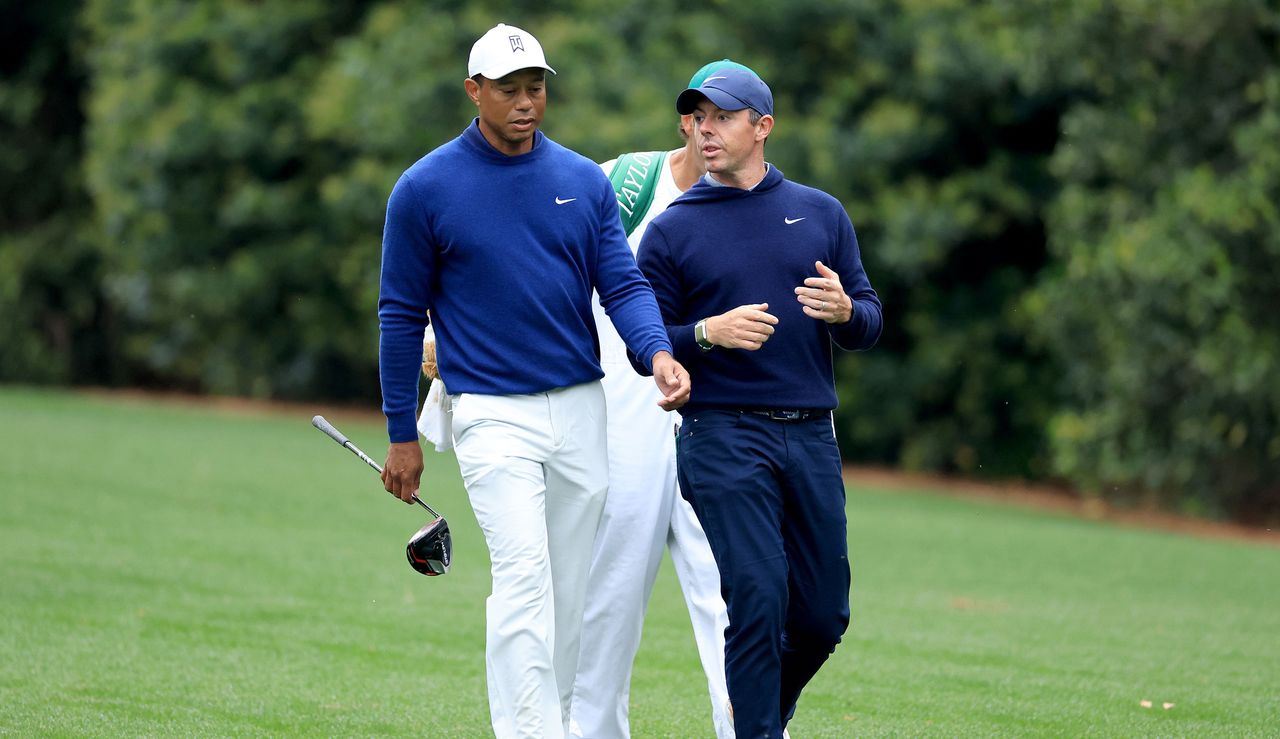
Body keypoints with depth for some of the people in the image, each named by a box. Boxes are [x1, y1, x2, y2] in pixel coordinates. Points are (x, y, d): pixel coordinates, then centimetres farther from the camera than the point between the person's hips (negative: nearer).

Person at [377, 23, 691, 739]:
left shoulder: (585, 181, 6)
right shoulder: (425, 189, -4)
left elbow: (623, 283, 1)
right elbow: (403, 315, 1)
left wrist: (658, 352, -20)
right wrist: (403, 435, 1)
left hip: (581, 409, 4)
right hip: (493, 414, -4)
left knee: (571, 588, 9)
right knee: (524, 575, -17)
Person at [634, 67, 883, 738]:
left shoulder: (821, 213, 13)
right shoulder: (671, 230, 5)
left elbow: (869, 323, 11)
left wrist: (844, 311, -12)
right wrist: (708, 333, -16)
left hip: (811, 437, 3)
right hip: (723, 437, -3)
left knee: (824, 616, 5)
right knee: (759, 599, -15)